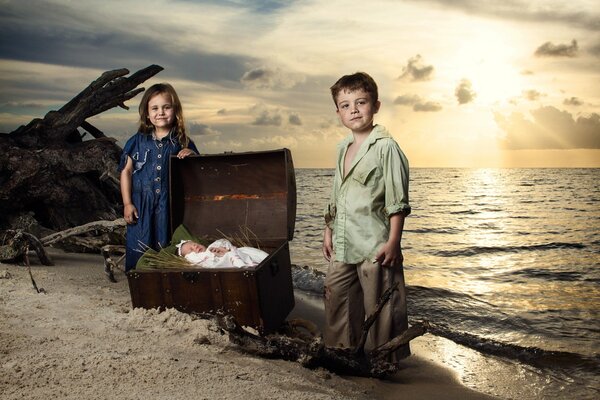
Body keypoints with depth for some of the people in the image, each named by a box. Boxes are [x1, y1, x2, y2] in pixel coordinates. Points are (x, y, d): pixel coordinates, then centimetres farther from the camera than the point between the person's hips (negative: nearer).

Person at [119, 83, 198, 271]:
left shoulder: (183, 143, 2)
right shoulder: (137, 141, 3)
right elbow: (126, 171, 5)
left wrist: (192, 155, -15)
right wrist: (127, 204, 0)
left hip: (171, 207, 0)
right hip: (141, 206, 0)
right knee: (139, 254, 4)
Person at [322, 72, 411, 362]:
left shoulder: (386, 147, -10)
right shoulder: (342, 149, 12)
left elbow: (397, 200, -13)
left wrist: (393, 241, -16)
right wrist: (329, 231, 17)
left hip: (374, 245, -7)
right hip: (342, 245, 7)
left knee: (379, 307, 3)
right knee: (336, 299, 14)